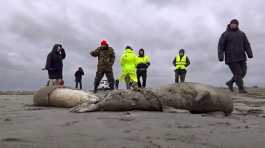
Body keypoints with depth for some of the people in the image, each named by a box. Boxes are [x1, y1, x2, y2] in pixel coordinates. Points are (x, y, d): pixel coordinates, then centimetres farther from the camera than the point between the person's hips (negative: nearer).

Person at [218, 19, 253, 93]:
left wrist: (250, 54, -7)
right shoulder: (225, 34, -1)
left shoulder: (241, 33, 13)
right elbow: (220, 46, -7)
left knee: (243, 73, 6)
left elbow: (246, 44, 7)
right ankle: (241, 88, 7)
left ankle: (230, 83, 24)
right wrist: (220, 57, -17)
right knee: (237, 73, -6)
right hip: (231, 59, -5)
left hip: (241, 58, 6)